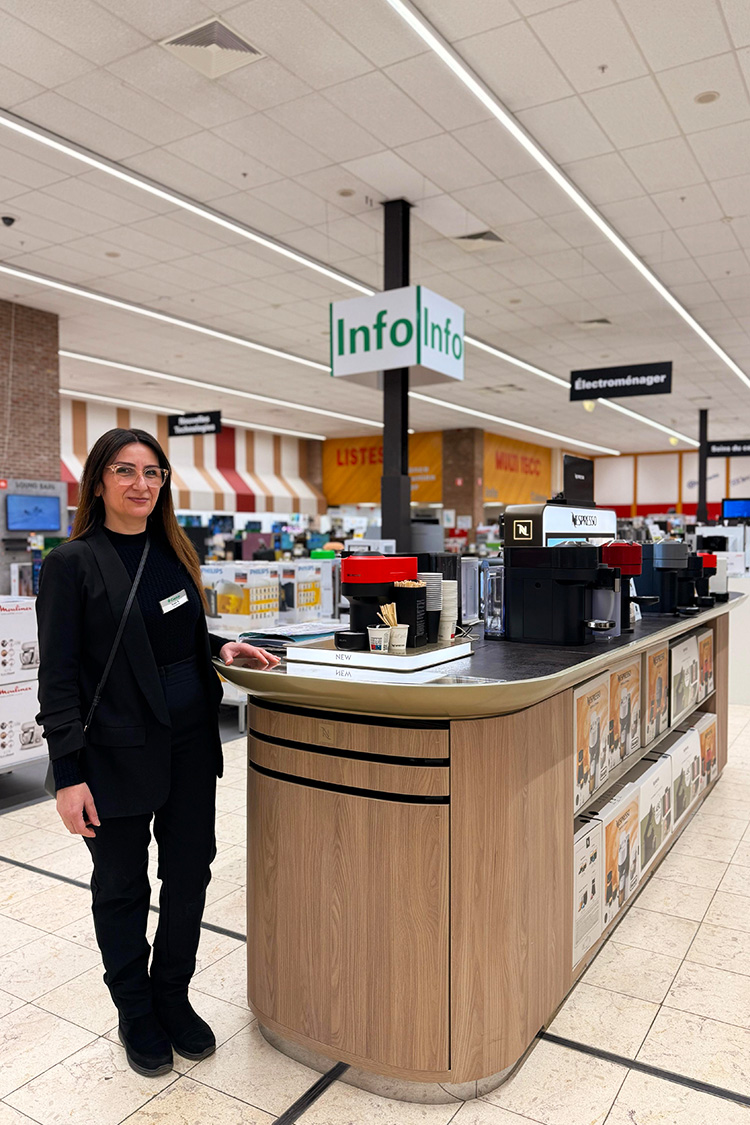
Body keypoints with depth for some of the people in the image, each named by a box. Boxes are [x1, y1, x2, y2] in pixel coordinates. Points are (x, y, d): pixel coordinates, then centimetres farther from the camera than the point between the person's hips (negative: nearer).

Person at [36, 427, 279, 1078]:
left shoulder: (174, 552, 7)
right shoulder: (73, 563, -10)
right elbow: (59, 675, -12)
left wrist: (223, 648, -2)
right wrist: (69, 775, -15)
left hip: (191, 747, 5)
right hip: (118, 755, -5)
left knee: (189, 875, 15)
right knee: (122, 889, 13)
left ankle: (174, 1000, 38)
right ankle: (136, 1015, 36)